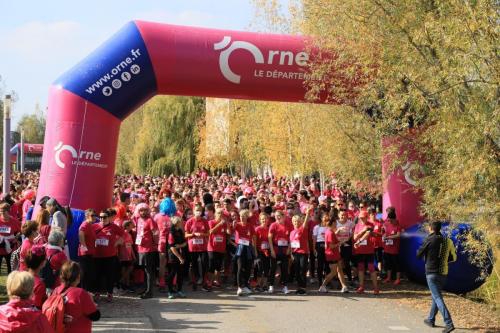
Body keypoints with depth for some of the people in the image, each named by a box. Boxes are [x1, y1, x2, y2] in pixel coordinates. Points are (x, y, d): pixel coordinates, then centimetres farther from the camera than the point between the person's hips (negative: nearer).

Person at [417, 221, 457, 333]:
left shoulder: (430, 240, -11)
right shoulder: (447, 241, 6)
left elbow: (419, 255, -3)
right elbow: (453, 258, 11)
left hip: (431, 273, -6)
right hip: (443, 273, 6)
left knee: (438, 298, -9)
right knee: (436, 296, 21)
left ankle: (449, 324, -19)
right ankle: (431, 320, 33)